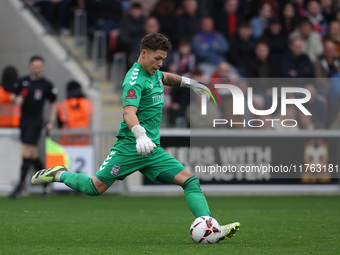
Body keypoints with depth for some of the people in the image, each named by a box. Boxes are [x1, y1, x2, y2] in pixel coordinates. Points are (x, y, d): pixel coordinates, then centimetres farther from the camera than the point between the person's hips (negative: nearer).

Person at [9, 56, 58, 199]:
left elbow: (53, 104, 7)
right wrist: (18, 100, -6)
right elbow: (17, 96, 19)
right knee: (32, 154, 11)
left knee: (26, 153, -13)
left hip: (36, 120, -5)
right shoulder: (23, 82, 8)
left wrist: (51, 122, 0)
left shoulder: (46, 85, -1)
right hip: (24, 118, 5)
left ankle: (21, 184, -12)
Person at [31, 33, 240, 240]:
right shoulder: (135, 80, -15)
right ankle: (59, 174, 22)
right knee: (96, 187, -6)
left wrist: (188, 82, 35)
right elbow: (129, 112, -32)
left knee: (189, 180, -9)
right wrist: (140, 135, -48)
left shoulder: (154, 73, 14)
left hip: (152, 149, 8)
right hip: (130, 146, -8)